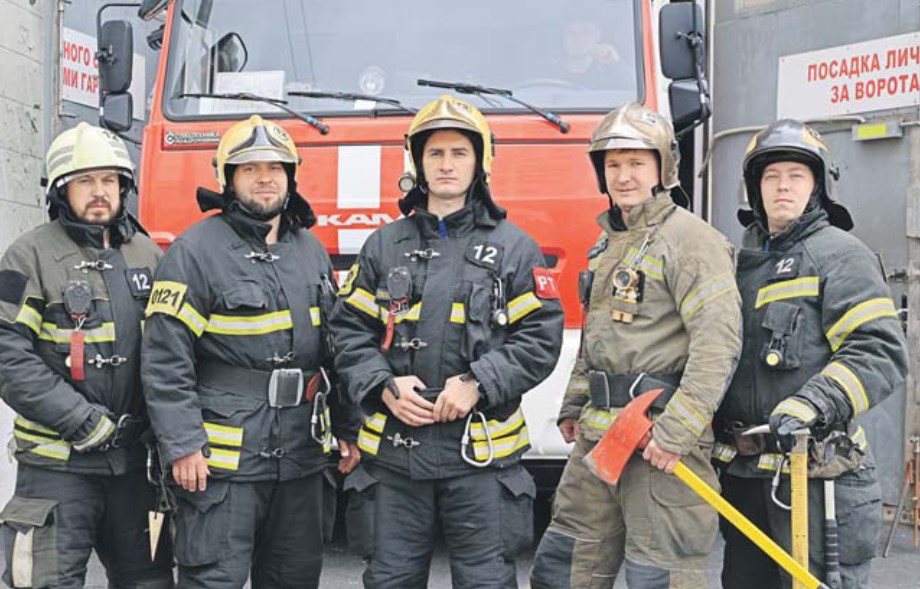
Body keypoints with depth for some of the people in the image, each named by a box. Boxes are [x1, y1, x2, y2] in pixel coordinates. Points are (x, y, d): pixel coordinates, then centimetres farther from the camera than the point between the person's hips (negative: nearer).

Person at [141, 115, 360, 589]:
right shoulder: (195, 250, -7)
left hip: (302, 455, 6)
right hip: (225, 456, -6)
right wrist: (182, 445, -17)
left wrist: (346, 430, 15)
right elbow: (165, 359, -11)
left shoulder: (310, 249, 14)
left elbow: (333, 348, 19)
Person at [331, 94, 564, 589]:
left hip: (482, 450, -2)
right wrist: (383, 387, -8)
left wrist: (477, 384, -14)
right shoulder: (385, 245, 10)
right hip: (394, 450, 2)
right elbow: (349, 329, 8)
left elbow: (540, 338, -3)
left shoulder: (513, 247, 3)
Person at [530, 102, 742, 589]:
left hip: (659, 438, -9)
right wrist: (573, 406, 22)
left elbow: (718, 340, -19)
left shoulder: (690, 238, -10)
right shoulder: (609, 243, 18)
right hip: (597, 436, 9)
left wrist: (678, 429, -23)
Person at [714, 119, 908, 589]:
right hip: (744, 474, 8)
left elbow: (881, 352, -17)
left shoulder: (840, 254, -6)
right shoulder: (743, 260, 17)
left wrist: (814, 405, -28)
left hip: (813, 472, -7)